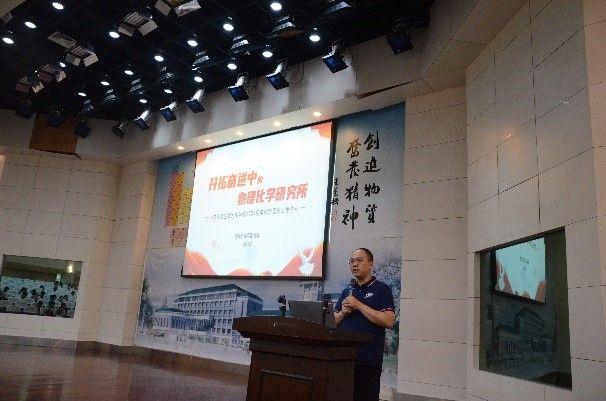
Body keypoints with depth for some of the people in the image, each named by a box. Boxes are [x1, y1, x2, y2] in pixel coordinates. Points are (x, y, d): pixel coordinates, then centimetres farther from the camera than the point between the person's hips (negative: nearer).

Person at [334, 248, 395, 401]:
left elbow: (388, 321, -13)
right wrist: (343, 312, -5)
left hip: (368, 360, -5)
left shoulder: (381, 289, 0)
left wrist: (358, 305, -13)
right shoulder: (347, 292, 17)